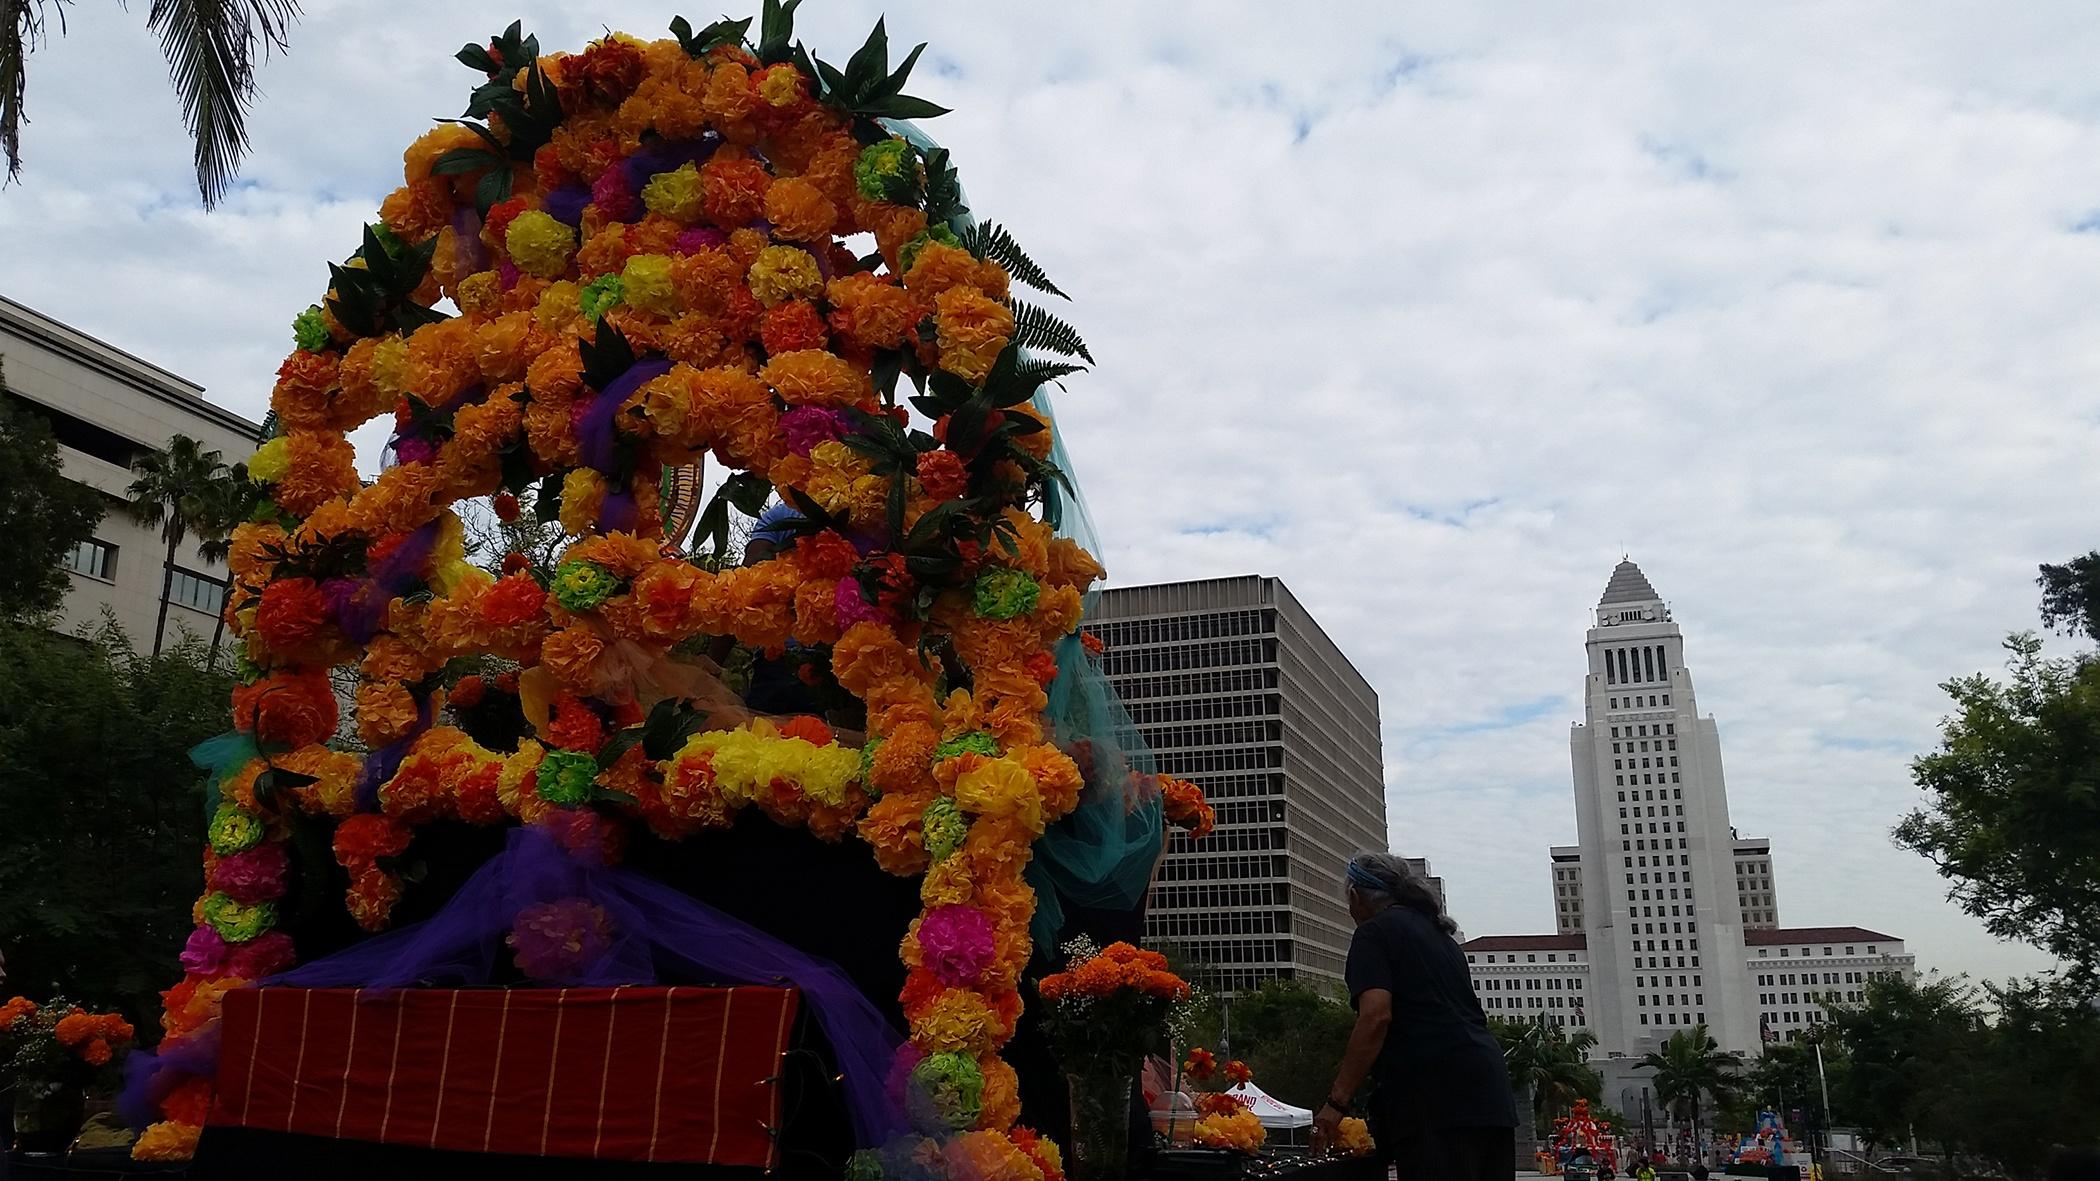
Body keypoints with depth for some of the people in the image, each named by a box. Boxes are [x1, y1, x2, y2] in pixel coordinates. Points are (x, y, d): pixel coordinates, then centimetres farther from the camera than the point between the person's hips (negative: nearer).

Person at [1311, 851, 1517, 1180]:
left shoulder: (1374, 932, 1)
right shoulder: (1440, 934, 25)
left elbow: (1376, 1017, -14)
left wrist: (1336, 1101, -13)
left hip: (1435, 1095, -8)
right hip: (1491, 1094, 8)